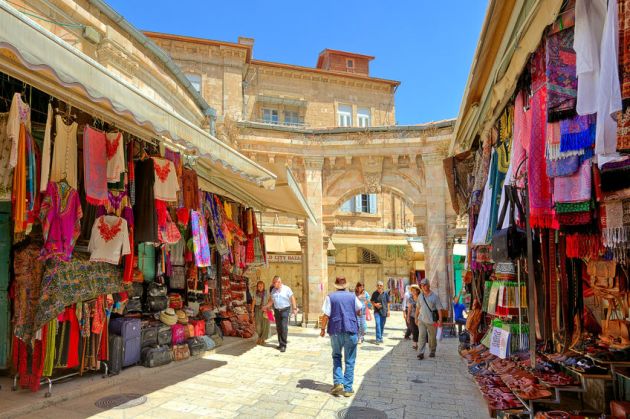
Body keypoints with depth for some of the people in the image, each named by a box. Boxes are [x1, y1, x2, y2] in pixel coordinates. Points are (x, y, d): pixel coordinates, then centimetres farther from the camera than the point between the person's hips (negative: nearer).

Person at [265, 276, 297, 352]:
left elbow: (292, 299, -4)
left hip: (285, 310, -5)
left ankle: (283, 345, -6)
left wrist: (294, 308, -8)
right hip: (277, 310, 5)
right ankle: (280, 343, 19)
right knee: (278, 328, 7)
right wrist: (266, 306, 0)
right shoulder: (273, 290, 8)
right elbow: (271, 301, 13)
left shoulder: (286, 289, -6)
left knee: (284, 327, -11)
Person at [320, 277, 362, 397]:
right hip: (351, 330, 1)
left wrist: (323, 329, 5)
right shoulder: (352, 296, 3)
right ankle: (348, 388, 10)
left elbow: (326, 315, -7)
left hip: (336, 331, -1)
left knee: (336, 356, 19)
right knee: (350, 360, 9)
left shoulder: (330, 297, -4)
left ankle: (338, 382, 7)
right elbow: (359, 310, 18)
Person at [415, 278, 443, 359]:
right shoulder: (420, 296, 7)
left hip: (432, 321, -2)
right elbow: (417, 308, 17)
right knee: (421, 336, -7)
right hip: (421, 320, 2)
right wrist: (416, 317, 18)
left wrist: (440, 319, -11)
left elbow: (439, 309, -6)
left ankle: (432, 352, 29)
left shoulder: (435, 296, -5)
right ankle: (420, 353, -8)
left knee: (432, 337, 10)